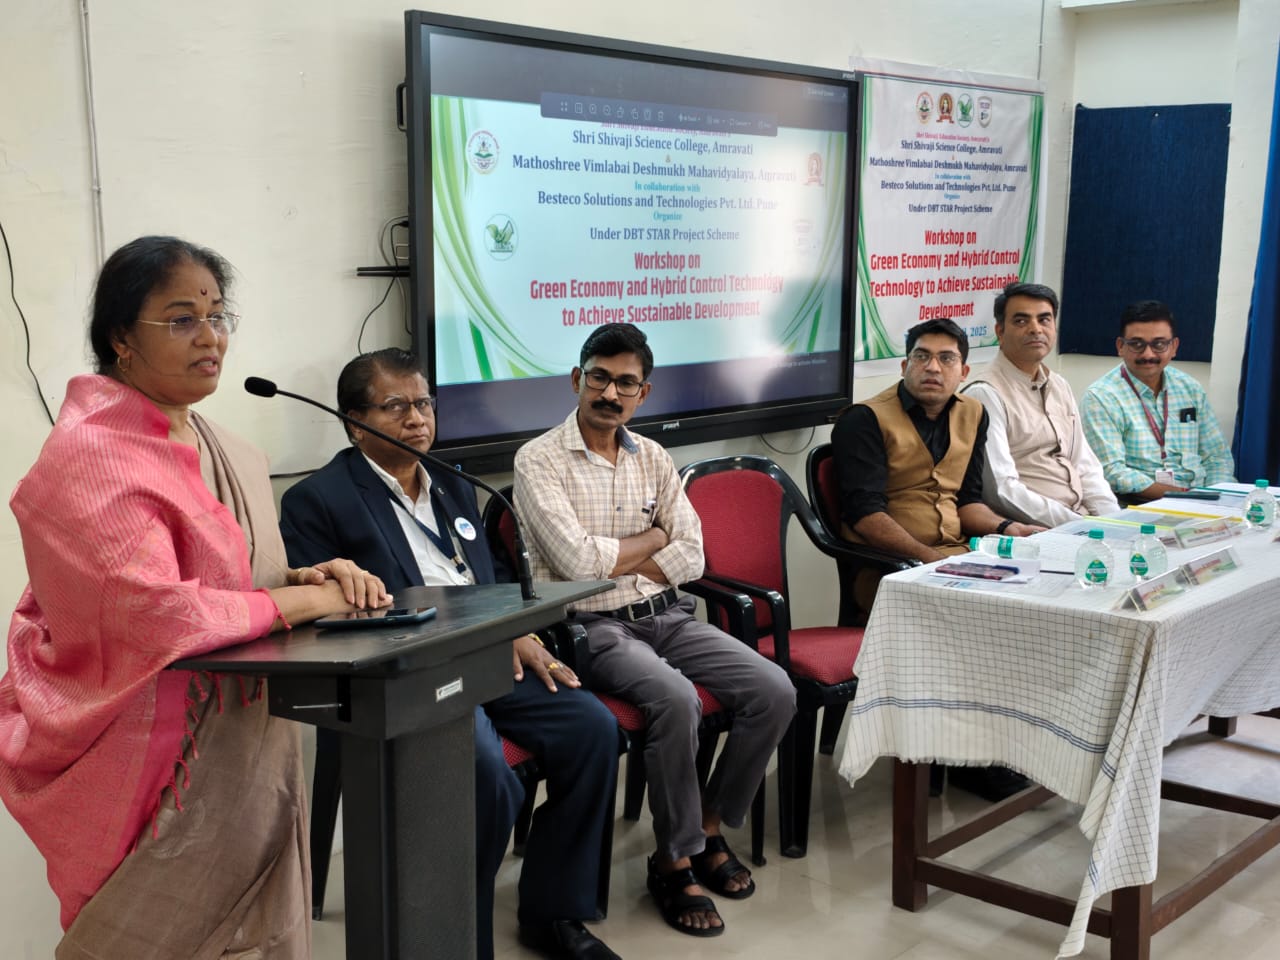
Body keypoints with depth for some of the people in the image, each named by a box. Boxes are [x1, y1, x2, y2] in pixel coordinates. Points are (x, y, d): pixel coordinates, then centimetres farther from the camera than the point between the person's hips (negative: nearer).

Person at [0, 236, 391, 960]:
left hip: (245, 746, 8)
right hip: (157, 757, -8)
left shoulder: (222, 448, 10)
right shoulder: (93, 454, -17)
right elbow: (159, 614, -26)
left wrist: (307, 575, -3)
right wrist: (301, 600, -15)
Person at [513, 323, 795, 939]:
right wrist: (652, 540, -4)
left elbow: (691, 558, 4)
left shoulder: (653, 458, 11)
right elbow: (577, 561, -19)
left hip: (665, 614, 6)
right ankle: (673, 862, -11)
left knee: (774, 692, -12)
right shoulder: (539, 460, -7)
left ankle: (710, 828, 9)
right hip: (592, 627, -6)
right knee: (676, 700, -32)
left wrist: (614, 561, -8)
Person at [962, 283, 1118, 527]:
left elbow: (1085, 467, 17)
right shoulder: (986, 395, -10)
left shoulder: (1058, 386, 18)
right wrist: (1076, 524, -18)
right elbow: (1001, 490, -17)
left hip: (1082, 518, 8)